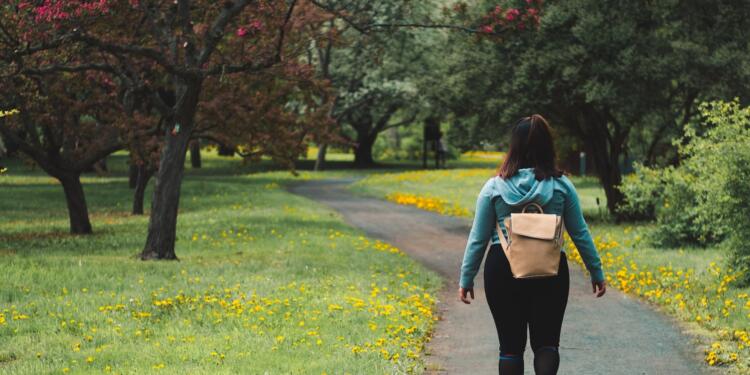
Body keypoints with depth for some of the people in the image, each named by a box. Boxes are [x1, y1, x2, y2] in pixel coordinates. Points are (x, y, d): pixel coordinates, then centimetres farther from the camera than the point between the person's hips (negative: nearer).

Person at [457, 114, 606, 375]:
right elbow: (580, 234, 4)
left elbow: (478, 238, 1)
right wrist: (596, 272, 14)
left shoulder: (494, 187, -1)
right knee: (546, 342, 7)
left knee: (510, 345, 9)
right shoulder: (561, 186, 0)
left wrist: (466, 279, 9)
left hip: (502, 269, 0)